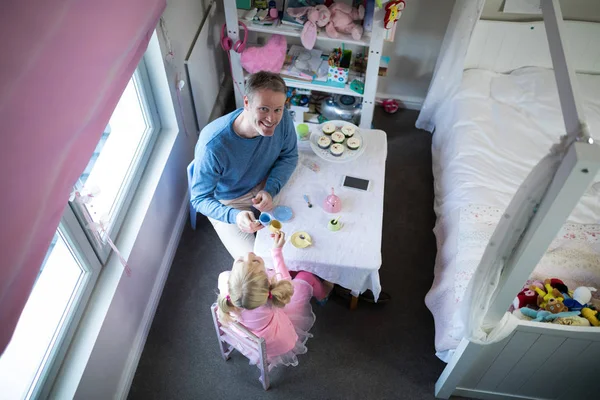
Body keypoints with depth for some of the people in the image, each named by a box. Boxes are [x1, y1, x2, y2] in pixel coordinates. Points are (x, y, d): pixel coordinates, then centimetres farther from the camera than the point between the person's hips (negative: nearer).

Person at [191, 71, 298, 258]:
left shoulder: (282, 118, -24)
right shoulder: (213, 146, -37)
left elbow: (289, 156, -6)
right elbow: (199, 199, -26)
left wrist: (270, 190, -24)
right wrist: (234, 216, -46)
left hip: (266, 186, 4)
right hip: (227, 204, -4)